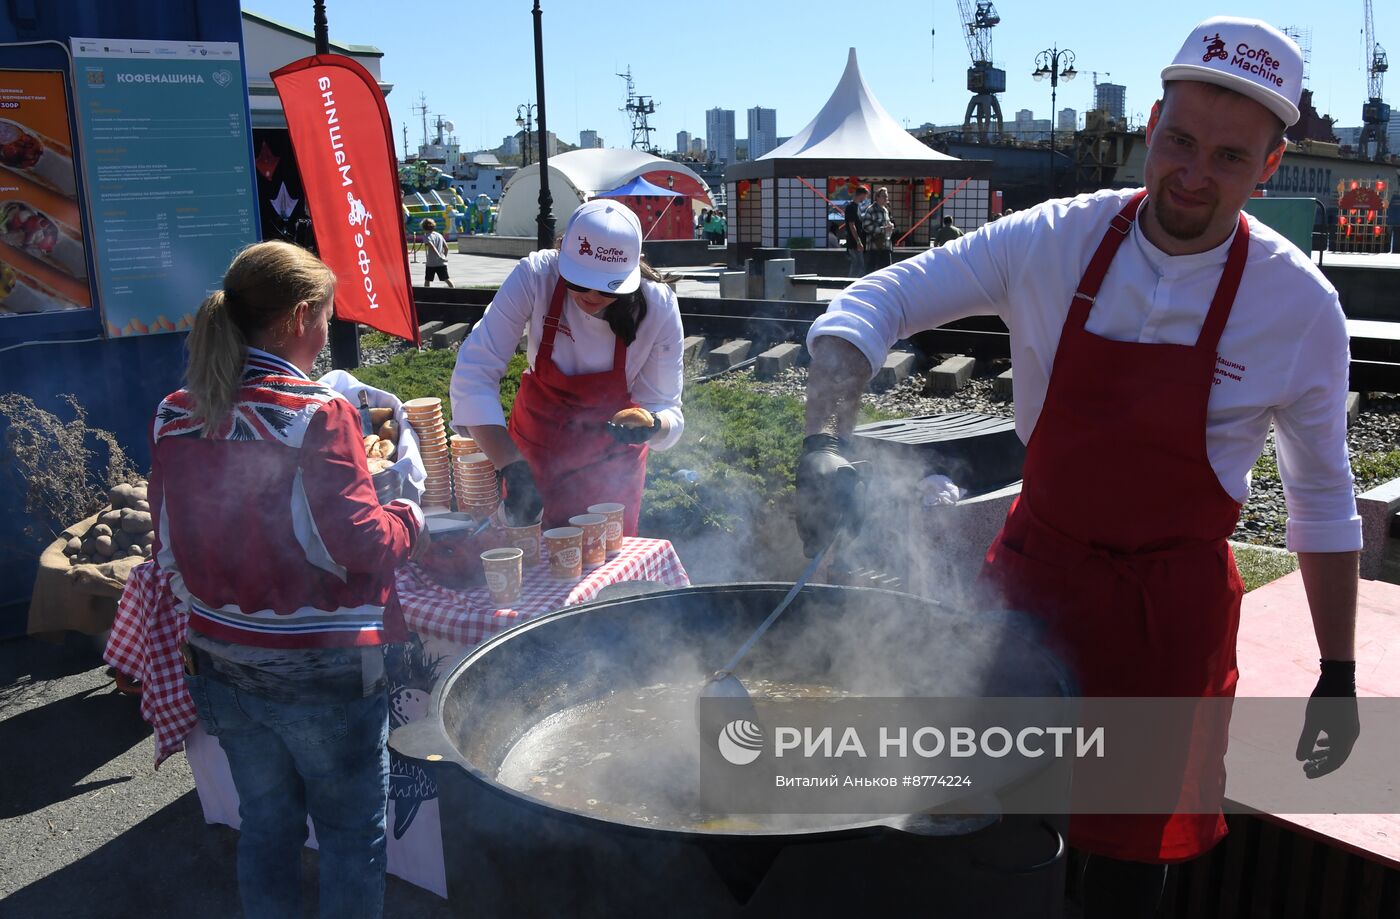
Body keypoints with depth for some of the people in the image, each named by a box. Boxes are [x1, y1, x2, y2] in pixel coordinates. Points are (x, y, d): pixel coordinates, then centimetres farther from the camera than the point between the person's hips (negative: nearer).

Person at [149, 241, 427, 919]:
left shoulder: (175, 417, 1)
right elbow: (358, 542, -20)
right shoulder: (316, 412, -19)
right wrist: (407, 521, -1)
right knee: (352, 833, 11)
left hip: (220, 663, 7)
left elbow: (170, 548, 10)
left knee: (265, 822, 21)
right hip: (321, 671, -6)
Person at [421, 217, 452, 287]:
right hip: (442, 263, 4)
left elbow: (433, 248, -20)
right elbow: (446, 247, 9)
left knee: (427, 280, 6)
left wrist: (440, 257, -21)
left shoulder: (427, 237, -6)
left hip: (431, 263, -4)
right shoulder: (439, 235, 10)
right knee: (446, 279, 6)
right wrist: (445, 256, 19)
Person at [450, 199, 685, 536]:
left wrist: (652, 425, -44)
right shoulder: (535, 276, -28)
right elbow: (473, 373, -31)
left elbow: (666, 407, -19)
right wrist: (514, 470, -40)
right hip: (536, 444, 0)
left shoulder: (658, 308, -26)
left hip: (611, 455, 0)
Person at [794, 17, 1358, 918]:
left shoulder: (1299, 305, -11)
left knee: (1130, 846, 14)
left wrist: (1339, 673, 3)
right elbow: (871, 304, -11)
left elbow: (1324, 500, 0)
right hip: (1037, 566, 1)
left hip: (1170, 605, -1)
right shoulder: (1054, 243, -11)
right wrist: (827, 440, -28)